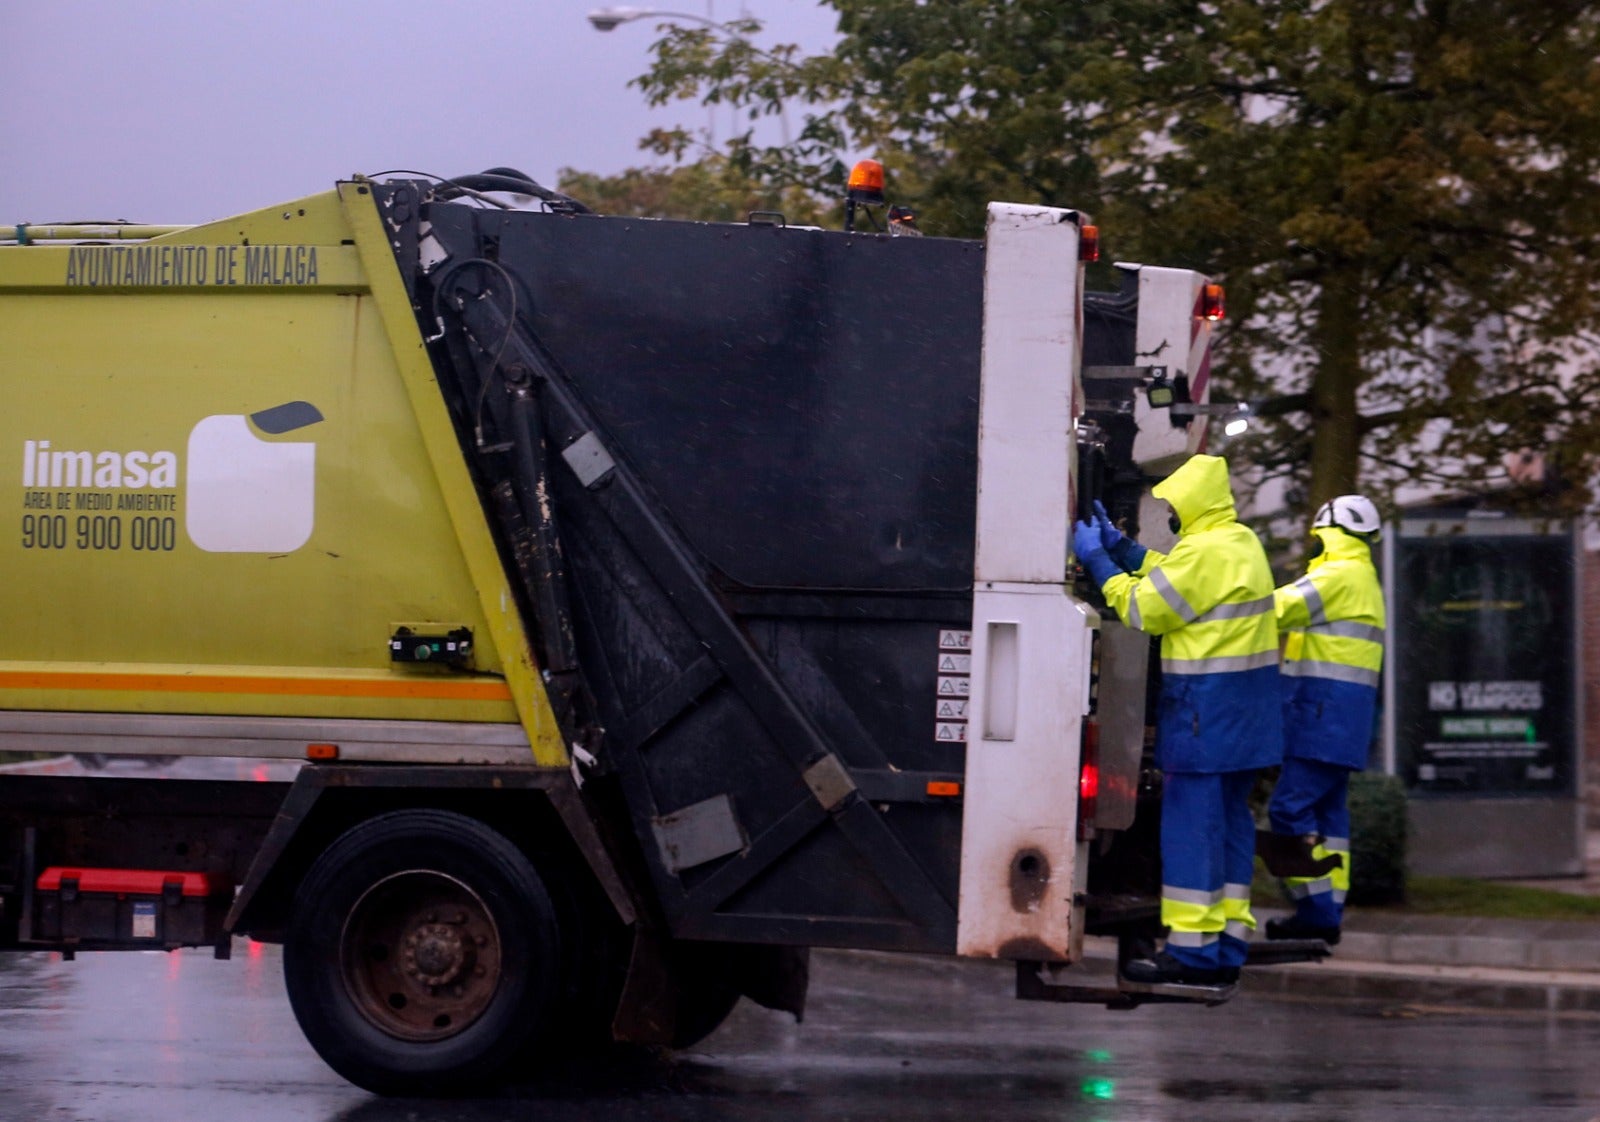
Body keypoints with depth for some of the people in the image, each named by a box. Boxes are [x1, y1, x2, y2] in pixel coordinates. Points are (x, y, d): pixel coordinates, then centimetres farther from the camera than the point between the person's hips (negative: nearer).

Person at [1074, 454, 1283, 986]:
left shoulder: (1204, 552, -17)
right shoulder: (1242, 542, 12)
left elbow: (1142, 610, -11)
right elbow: (1173, 581, 21)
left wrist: (1098, 561, -1)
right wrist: (1121, 548, 20)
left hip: (1207, 705, -10)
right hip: (1246, 711, 10)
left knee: (1191, 820, -6)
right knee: (1230, 818, 12)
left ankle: (1192, 950, -5)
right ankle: (1227, 945, 15)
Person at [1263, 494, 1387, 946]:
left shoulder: (1339, 576, -10)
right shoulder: (1364, 582, 23)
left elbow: (1276, 609, -17)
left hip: (1323, 713, -10)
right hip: (1341, 720, 10)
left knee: (1291, 809, -11)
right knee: (1326, 813, 10)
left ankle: (1317, 911, -13)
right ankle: (1328, 914, 11)